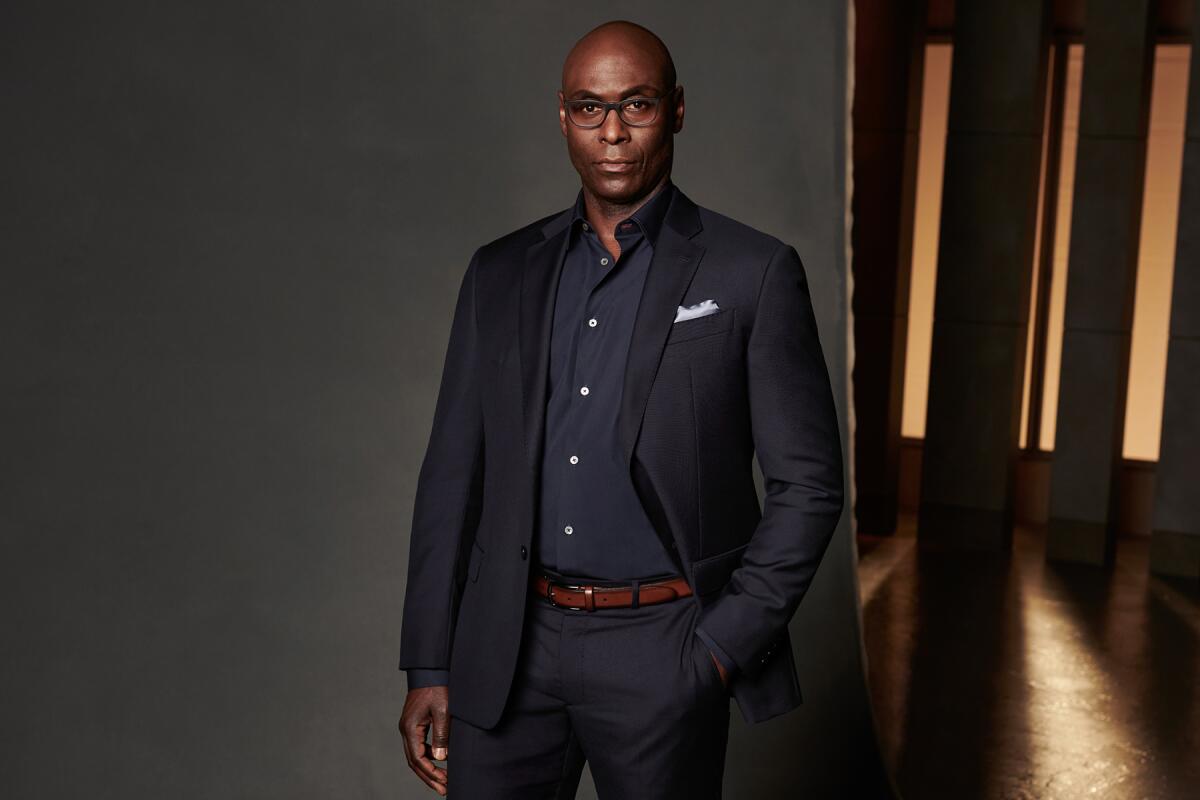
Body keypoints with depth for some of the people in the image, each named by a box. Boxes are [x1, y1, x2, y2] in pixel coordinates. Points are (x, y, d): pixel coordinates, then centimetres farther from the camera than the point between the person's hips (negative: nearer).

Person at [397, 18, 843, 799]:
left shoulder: (754, 273, -4)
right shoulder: (501, 273, 6)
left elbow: (806, 484, -3)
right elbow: (454, 474, 7)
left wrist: (724, 647, -9)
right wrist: (428, 668, 5)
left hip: (658, 655, -2)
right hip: (507, 647, 3)